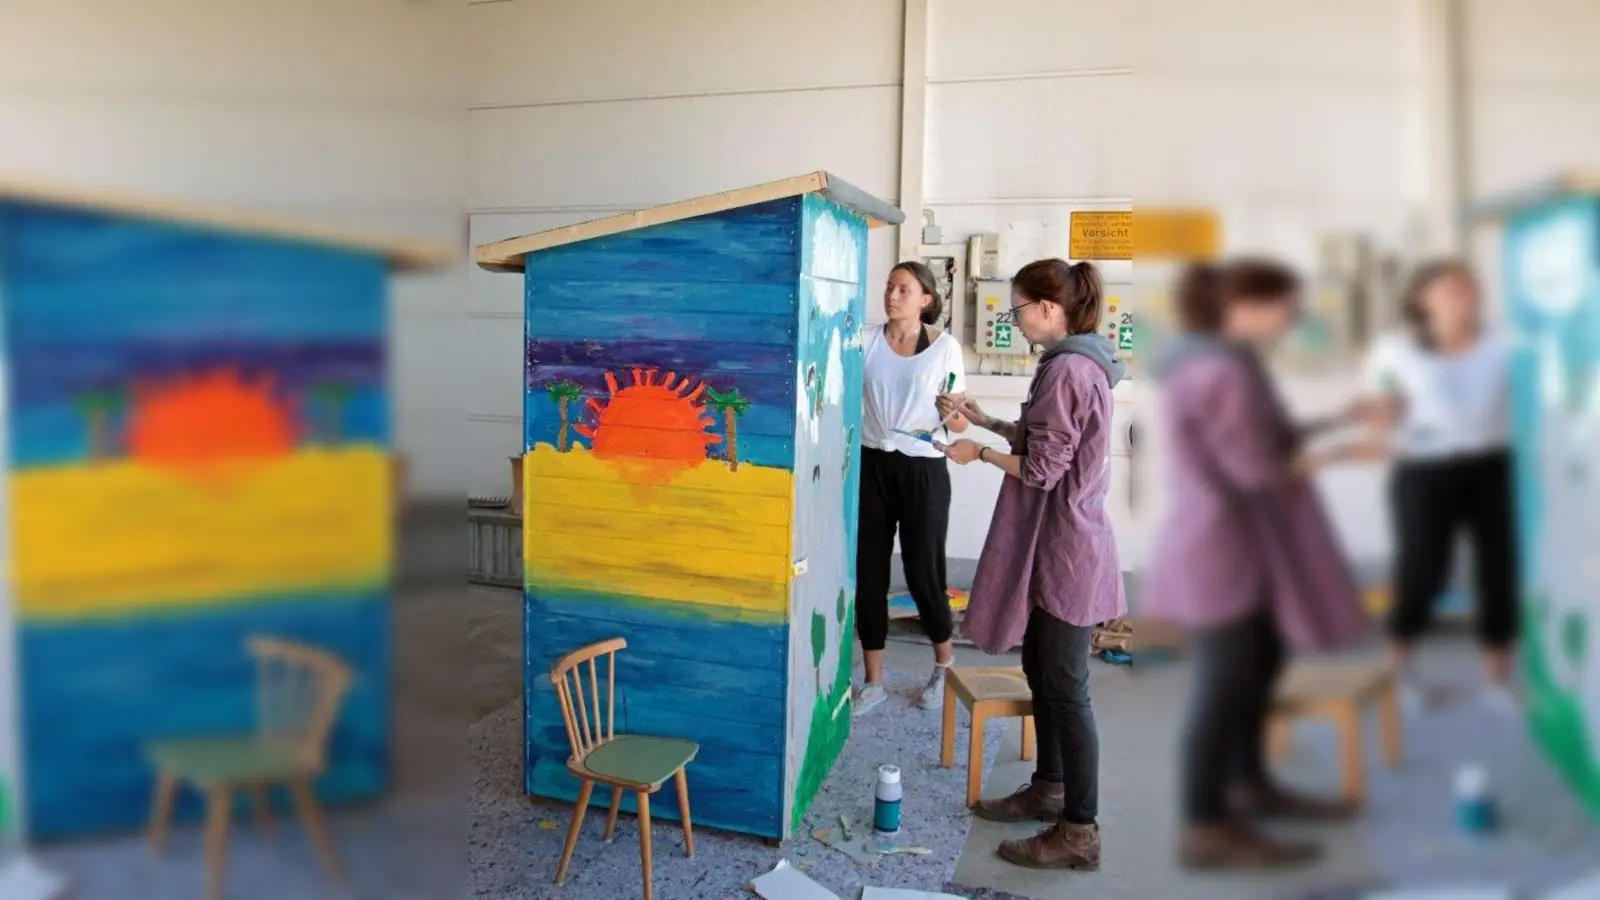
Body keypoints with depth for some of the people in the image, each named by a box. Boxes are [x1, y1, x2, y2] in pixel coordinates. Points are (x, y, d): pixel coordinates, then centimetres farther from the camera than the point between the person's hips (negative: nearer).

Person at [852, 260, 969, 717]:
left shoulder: (945, 347, -2)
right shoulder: (866, 341, 1)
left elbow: (961, 422, 1)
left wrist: (949, 416, -20)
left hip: (923, 470, -2)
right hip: (872, 465, 2)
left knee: (923, 572, 3)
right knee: (868, 572, 4)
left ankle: (944, 665, 30)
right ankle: (873, 681, 18)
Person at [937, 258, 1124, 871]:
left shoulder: (1067, 370, -20)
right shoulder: (1075, 364, 12)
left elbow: (1040, 468, -20)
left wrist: (978, 452, -6)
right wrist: (982, 419, 13)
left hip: (1064, 550, -10)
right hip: (1053, 544, 10)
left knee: (1065, 688, -2)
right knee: (1040, 671, 20)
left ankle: (1080, 831, 9)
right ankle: (1050, 787, 34)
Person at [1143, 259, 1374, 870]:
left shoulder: (1219, 362, 12)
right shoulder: (1221, 371, -21)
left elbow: (1268, 442, 15)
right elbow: (1259, 471, -20)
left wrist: (1341, 419, 11)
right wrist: (1342, 453, -11)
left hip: (1238, 544, 11)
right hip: (1223, 549, -11)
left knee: (1260, 664, 20)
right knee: (1226, 684, -2)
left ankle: (1249, 786, 36)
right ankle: (1205, 829, 8)